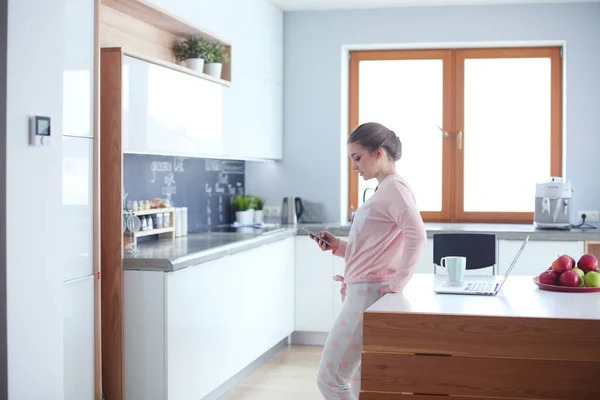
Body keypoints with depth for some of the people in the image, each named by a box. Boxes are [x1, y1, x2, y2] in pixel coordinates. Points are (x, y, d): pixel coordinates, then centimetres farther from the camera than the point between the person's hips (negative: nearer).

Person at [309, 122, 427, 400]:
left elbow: (416, 238, -24)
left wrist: (396, 284, -23)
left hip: (370, 295, -10)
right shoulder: (383, 191, 18)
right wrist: (338, 246, 7)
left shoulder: (394, 188, -12)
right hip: (363, 293, 10)